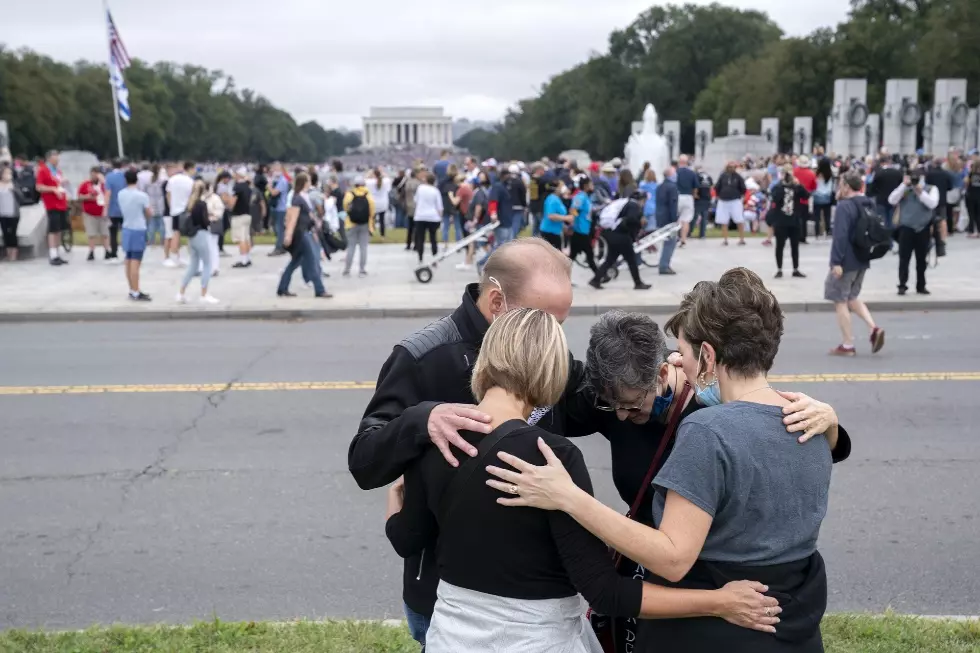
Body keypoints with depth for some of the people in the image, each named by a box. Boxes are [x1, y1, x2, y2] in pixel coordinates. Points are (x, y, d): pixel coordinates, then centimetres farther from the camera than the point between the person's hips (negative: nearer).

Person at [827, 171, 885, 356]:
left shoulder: (844, 206, -18)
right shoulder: (870, 204, 9)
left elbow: (840, 236, -25)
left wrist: (836, 262, -25)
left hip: (846, 262, -8)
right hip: (862, 260, 8)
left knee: (840, 301, 4)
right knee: (852, 297, 23)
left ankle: (847, 346, 7)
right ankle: (874, 328, 5)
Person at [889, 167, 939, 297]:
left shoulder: (931, 189, 5)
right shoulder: (904, 189, 6)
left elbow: (932, 203, -12)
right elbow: (891, 200, -8)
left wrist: (920, 192, -19)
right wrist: (904, 185, -12)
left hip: (923, 228, 1)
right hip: (906, 227, -1)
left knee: (922, 259, 8)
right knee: (904, 258, -3)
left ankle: (921, 286, 18)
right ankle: (902, 285, 2)